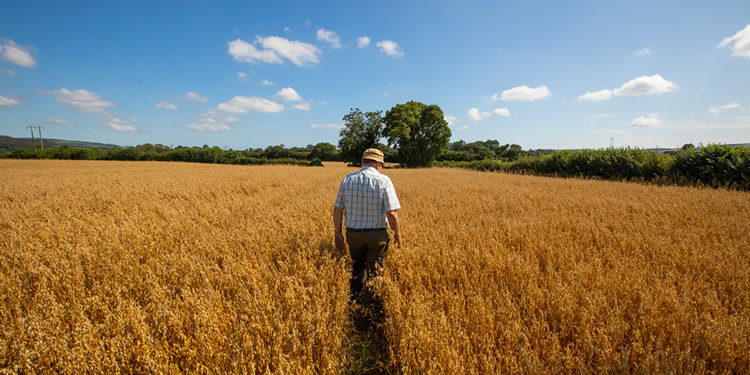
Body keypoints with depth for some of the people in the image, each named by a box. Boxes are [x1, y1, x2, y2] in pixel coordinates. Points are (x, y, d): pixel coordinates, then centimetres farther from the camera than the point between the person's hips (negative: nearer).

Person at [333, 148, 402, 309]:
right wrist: (397, 233, -1)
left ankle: (354, 302, 37)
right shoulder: (384, 181, -12)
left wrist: (337, 232, 9)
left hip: (353, 234, 4)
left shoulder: (347, 180, -1)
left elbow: (337, 209, 0)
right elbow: (392, 213, -16)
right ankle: (371, 307, 21)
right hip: (377, 235, -3)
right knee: (372, 272, 11)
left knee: (357, 270, 23)